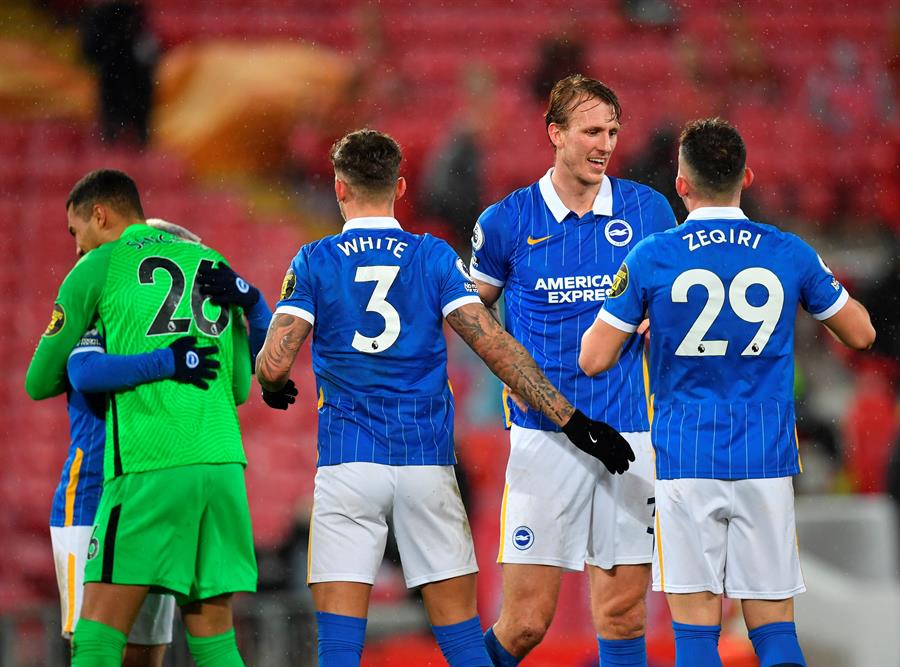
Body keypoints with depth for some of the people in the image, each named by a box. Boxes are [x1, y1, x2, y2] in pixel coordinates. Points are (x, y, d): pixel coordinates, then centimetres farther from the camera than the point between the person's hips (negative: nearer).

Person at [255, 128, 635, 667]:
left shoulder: (314, 262, 0)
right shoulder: (434, 256, 2)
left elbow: (274, 364, -8)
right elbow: (494, 345, -6)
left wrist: (271, 384, 16)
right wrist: (570, 418, -6)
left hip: (347, 464, -1)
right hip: (427, 461, 1)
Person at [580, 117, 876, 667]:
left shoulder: (650, 259, -5)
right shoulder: (790, 254, 0)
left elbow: (595, 359, -2)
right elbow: (860, 333, 13)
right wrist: (829, 286, 30)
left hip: (685, 460, -1)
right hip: (767, 459, 1)